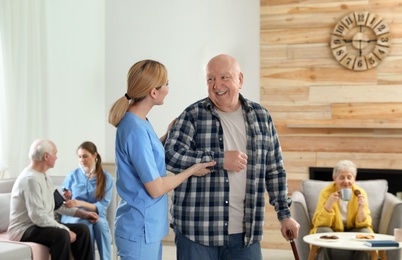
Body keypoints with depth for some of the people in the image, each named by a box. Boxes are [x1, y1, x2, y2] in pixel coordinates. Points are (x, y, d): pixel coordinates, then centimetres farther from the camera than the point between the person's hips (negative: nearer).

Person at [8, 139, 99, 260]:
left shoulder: (44, 177, 11)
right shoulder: (31, 178, -21)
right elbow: (37, 216, -27)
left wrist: (83, 214, 10)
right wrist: (66, 230, -23)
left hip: (42, 225, 10)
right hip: (24, 231, -10)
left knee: (82, 229, 0)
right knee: (61, 234, -33)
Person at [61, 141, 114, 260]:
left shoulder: (107, 178, 5)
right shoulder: (72, 176, 7)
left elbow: (103, 205, -5)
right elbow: (64, 203, 9)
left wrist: (80, 203, -19)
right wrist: (67, 198, -15)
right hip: (73, 216, 0)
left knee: (101, 223, -36)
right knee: (86, 225, -35)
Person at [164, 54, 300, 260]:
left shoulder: (261, 117, 7)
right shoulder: (193, 115, -3)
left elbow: (274, 171, 13)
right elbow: (170, 156, -15)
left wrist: (284, 214, 10)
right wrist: (221, 159, -18)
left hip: (246, 231, 3)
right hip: (197, 230, -3)